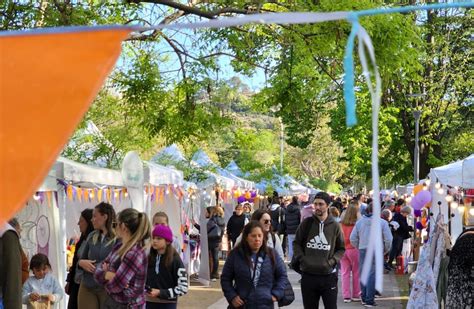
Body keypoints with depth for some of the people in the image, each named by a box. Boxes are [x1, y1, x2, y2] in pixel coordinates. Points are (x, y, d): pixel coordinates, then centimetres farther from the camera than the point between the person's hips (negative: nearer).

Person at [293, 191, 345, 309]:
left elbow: (341, 249, 8)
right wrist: (302, 258, -5)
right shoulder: (306, 223, 1)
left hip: (328, 276, -1)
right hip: (308, 275, 1)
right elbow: (296, 243, 9)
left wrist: (332, 261, -8)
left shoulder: (335, 226, -1)